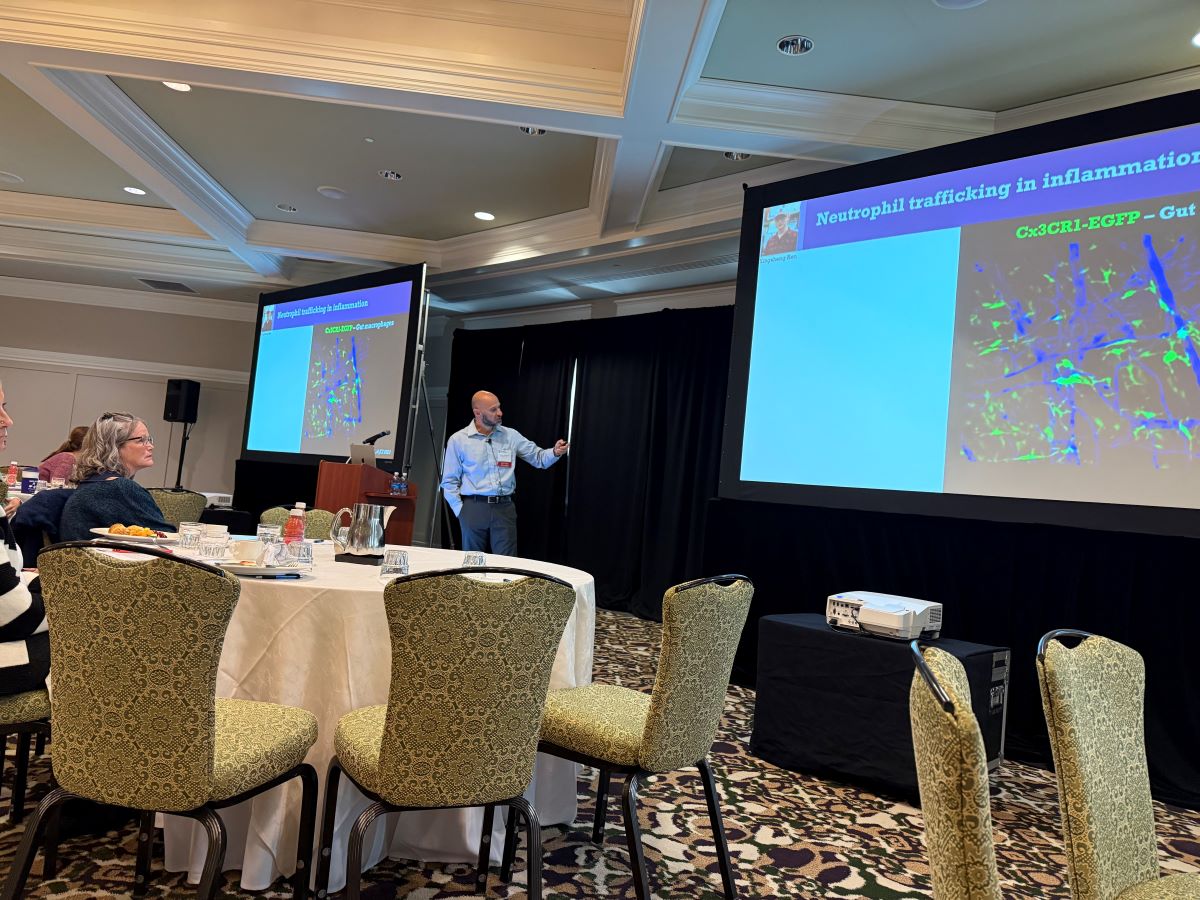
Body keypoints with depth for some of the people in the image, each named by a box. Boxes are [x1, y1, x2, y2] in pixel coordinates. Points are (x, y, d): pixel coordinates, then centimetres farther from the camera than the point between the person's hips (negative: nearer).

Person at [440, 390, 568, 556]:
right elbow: (449, 481, 2)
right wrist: (460, 510, -5)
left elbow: (538, 458, 8)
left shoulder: (511, 436, 6)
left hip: (504, 508, 2)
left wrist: (555, 453, -13)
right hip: (474, 508, -1)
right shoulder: (458, 440, -1)